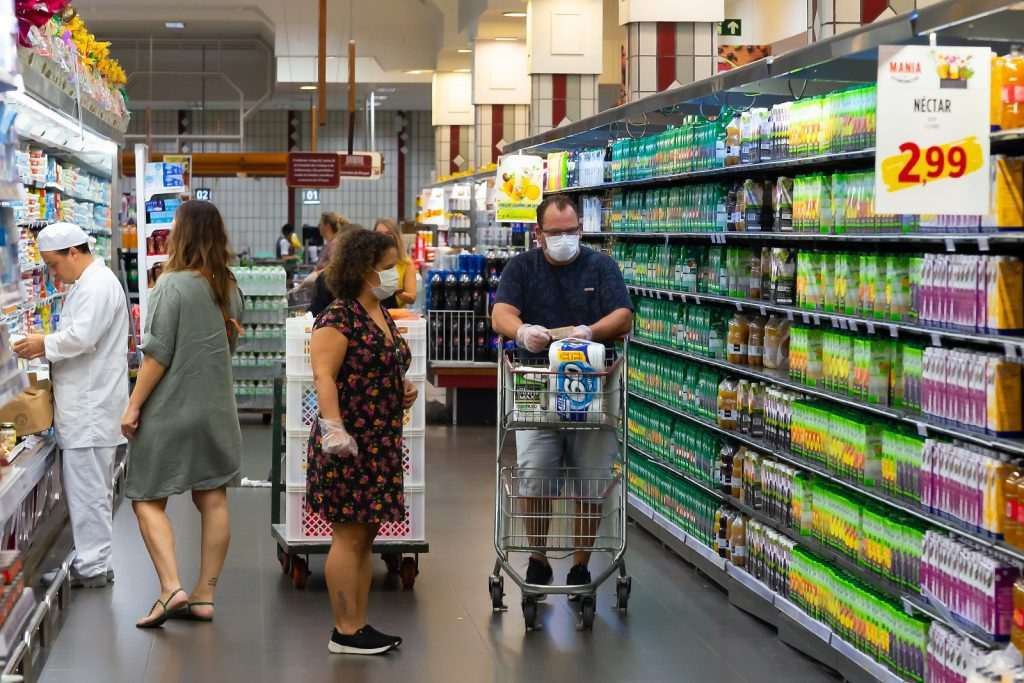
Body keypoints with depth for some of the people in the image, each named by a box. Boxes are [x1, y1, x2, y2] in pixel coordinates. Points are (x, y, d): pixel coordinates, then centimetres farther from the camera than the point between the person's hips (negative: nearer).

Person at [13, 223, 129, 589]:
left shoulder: (97, 285, -14)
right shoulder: (86, 284, 19)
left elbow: (82, 337, -23)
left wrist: (45, 345, -8)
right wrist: (47, 346, 9)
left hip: (91, 409, -10)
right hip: (84, 406, 10)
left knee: (88, 487, -5)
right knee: (90, 487, 13)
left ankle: (92, 568, 0)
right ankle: (93, 560, 19)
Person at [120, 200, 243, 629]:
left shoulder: (174, 284, -15)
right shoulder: (229, 287, 6)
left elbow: (158, 353, -16)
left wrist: (134, 404, -10)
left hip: (172, 409, -7)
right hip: (217, 409, 7)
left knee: (148, 499, 2)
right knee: (212, 501, 7)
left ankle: (171, 589, -10)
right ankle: (204, 597, 13)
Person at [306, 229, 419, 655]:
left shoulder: (382, 315, 15)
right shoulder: (338, 319, -13)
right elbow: (324, 377, -22)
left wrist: (404, 389, 11)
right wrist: (333, 428, -32)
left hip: (381, 444, 9)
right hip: (349, 445, -9)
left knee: (366, 537, 12)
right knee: (349, 536, -5)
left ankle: (360, 625, 19)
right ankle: (345, 633, 1)